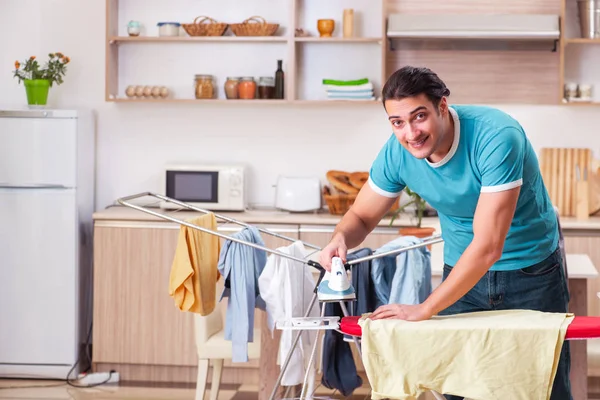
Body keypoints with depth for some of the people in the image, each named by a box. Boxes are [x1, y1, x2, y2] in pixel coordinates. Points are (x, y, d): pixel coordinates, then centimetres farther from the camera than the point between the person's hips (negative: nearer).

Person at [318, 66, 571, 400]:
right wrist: (341, 238, -25)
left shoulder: (496, 137, -31)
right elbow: (361, 216, 0)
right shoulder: (397, 152, -15)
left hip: (532, 271, -3)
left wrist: (424, 309, -33)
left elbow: (487, 247, -33)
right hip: (462, 271, 4)